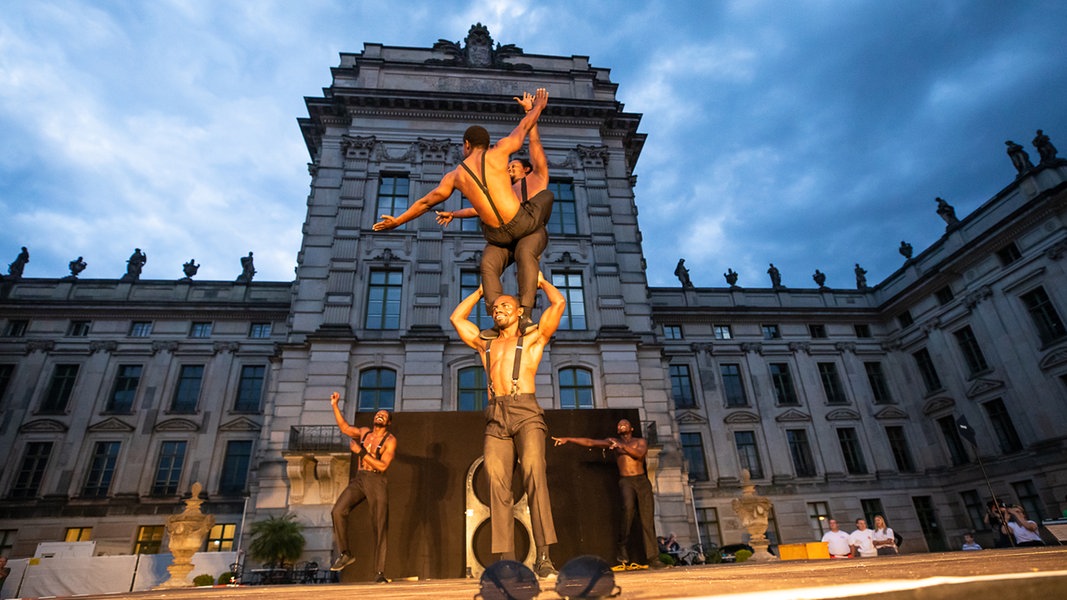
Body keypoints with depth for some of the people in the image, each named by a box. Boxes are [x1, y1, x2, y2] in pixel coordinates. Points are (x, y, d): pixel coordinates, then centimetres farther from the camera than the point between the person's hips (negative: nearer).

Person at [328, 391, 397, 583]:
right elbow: (345, 427, 26)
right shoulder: (365, 432, 15)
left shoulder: (390, 440, -2)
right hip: (358, 480, 4)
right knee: (338, 511, -20)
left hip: (377, 482, -4)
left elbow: (383, 466, -12)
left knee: (379, 527, -7)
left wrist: (360, 452, -14)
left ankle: (380, 573, -2)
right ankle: (345, 554, -3)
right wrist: (335, 405, 19)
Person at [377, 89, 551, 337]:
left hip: (498, 236, 2)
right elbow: (523, 127, 21)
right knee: (546, 195, 23)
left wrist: (398, 221, 31)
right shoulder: (498, 151, 6)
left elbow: (425, 202, 19)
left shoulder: (454, 176, 12)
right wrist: (537, 106, 42)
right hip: (522, 222, -1)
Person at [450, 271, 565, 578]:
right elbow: (456, 317, 36)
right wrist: (481, 290, 41)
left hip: (526, 414, -3)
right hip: (495, 420, 4)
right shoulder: (485, 345, 29)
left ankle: (543, 558, -22)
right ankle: (507, 560, -12)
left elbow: (558, 303, 11)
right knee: (498, 483, -11)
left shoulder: (534, 338, 19)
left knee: (534, 475, -21)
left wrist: (541, 281, 28)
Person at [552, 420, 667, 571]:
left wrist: (623, 446, -18)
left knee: (647, 519, -4)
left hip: (642, 481, 2)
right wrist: (568, 439, -2)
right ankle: (623, 549, -22)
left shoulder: (640, 441, 14)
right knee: (628, 507, -30)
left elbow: (640, 454, -8)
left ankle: (653, 558, 0)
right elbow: (590, 442, 6)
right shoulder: (613, 442, 14)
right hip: (625, 481, -1)